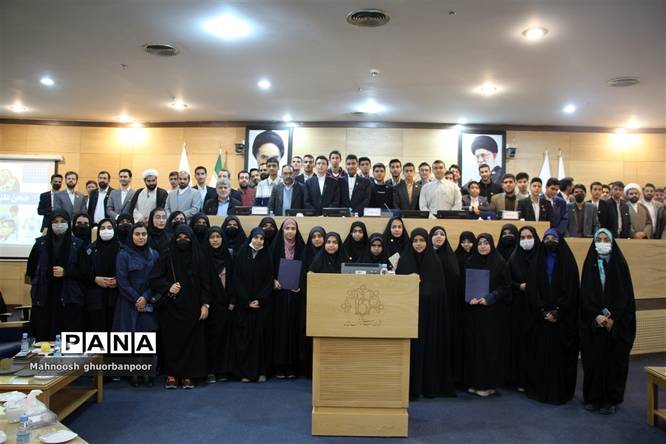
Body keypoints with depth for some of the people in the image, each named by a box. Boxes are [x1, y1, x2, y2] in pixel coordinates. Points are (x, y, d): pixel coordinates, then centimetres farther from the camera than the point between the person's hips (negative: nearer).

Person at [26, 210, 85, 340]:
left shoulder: (77, 244, 4)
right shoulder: (40, 243, 8)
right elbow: (31, 268, 15)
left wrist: (65, 272, -11)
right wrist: (37, 283, 7)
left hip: (69, 299, -1)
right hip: (44, 299, 1)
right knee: (44, 338, -1)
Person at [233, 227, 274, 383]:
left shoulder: (267, 256, 5)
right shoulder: (241, 255, 3)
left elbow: (269, 280, 2)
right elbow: (236, 279, -1)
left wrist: (260, 300, -10)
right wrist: (247, 301, -8)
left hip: (263, 304, 1)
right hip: (243, 304, 0)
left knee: (262, 336, 1)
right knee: (244, 336, -1)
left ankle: (261, 371, 8)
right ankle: (245, 372, 6)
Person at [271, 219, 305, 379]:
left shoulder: (301, 247, 5)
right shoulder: (276, 246, 3)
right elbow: (270, 266, 3)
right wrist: (274, 281, -13)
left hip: (295, 292, 1)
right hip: (279, 291, -1)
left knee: (293, 327, 2)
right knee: (280, 327, 0)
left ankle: (291, 366, 8)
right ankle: (279, 366, 5)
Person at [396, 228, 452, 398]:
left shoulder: (435, 261, 5)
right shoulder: (404, 260, 2)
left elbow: (439, 287, 5)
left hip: (430, 311, 1)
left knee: (430, 346, 4)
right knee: (412, 347, -1)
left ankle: (430, 386, 15)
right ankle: (411, 387, 6)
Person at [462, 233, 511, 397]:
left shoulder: (499, 263, -1)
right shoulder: (469, 263, 7)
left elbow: (506, 286, -4)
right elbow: (463, 285, 8)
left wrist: (490, 298, -15)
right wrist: (469, 298, -10)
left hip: (492, 311, -3)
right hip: (472, 311, 3)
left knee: (489, 345, 0)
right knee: (473, 345, 4)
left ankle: (488, 383, 9)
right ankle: (474, 382, 14)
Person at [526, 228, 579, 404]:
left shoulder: (568, 262, 1)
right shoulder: (537, 262, 7)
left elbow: (571, 290, -6)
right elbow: (532, 289, 0)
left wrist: (557, 312, -14)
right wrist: (544, 312, -11)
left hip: (563, 319, -2)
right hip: (540, 317, 2)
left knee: (560, 354, 0)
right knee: (540, 353, 3)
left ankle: (560, 391, 9)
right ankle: (539, 389, 13)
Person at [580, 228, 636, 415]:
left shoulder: (619, 263, 1)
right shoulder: (589, 263, 5)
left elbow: (625, 294, -4)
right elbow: (585, 293, -1)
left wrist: (613, 318, -13)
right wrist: (596, 315, -13)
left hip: (616, 323, -1)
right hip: (592, 322, 1)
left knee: (614, 359, 1)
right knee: (593, 359, 2)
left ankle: (610, 399, 11)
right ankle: (592, 398, 12)